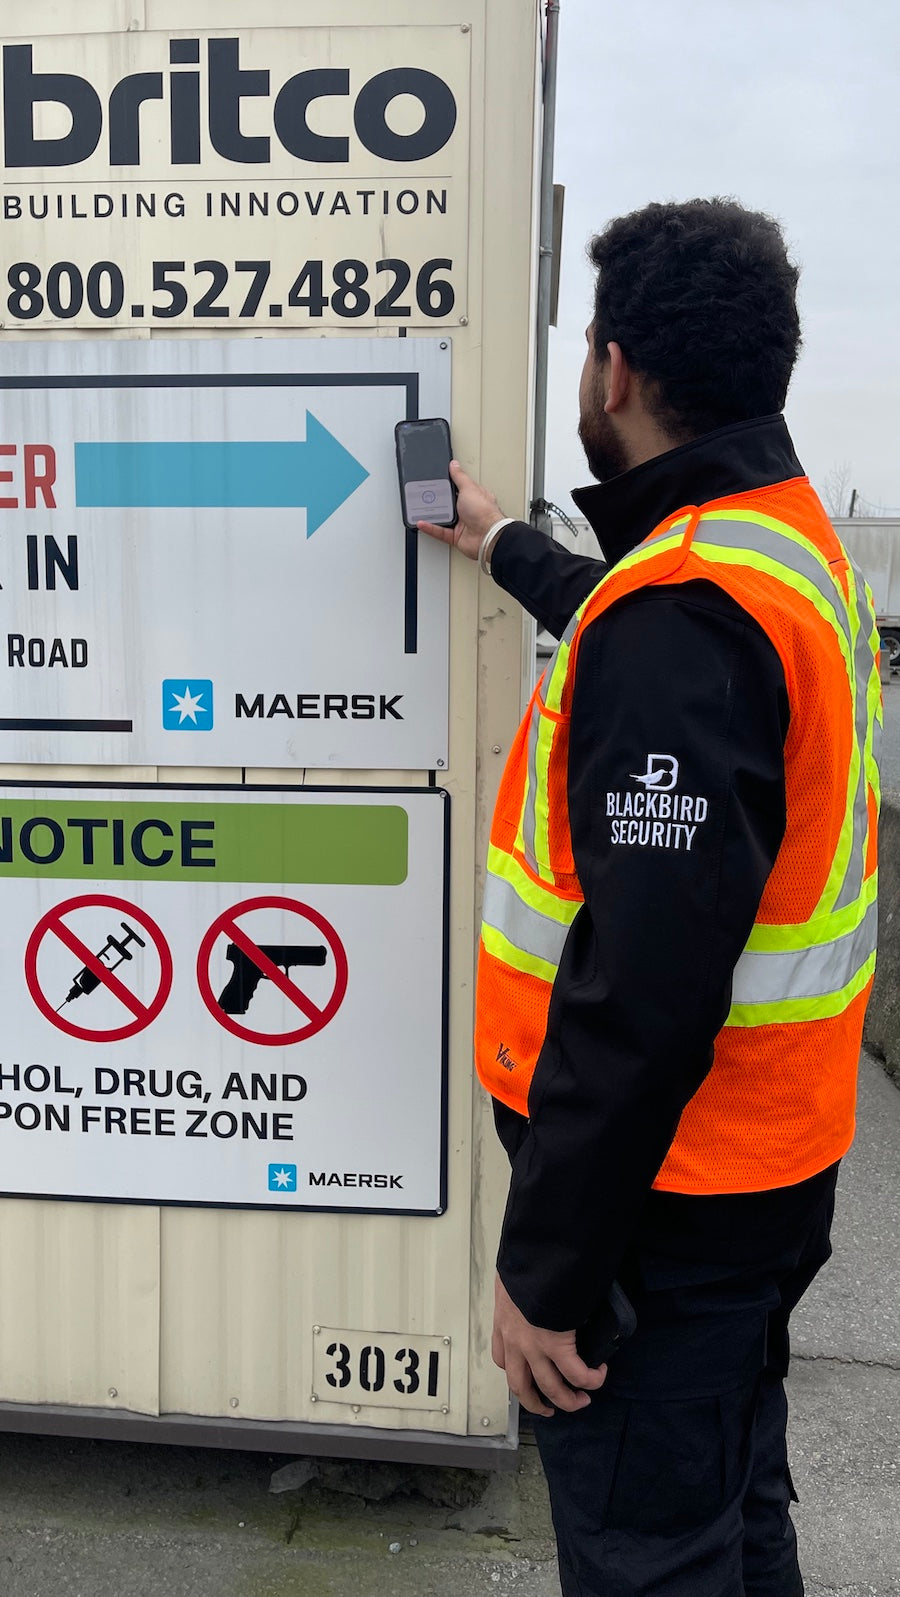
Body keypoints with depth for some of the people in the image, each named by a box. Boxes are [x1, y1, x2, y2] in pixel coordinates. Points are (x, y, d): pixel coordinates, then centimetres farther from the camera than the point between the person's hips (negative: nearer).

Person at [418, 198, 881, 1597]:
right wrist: (502, 544, 45)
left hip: (668, 1200, -10)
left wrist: (546, 1268, -22)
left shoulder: (683, 607, -25)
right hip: (774, 1166, 10)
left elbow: (647, 985, -30)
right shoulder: (794, 541, 8)